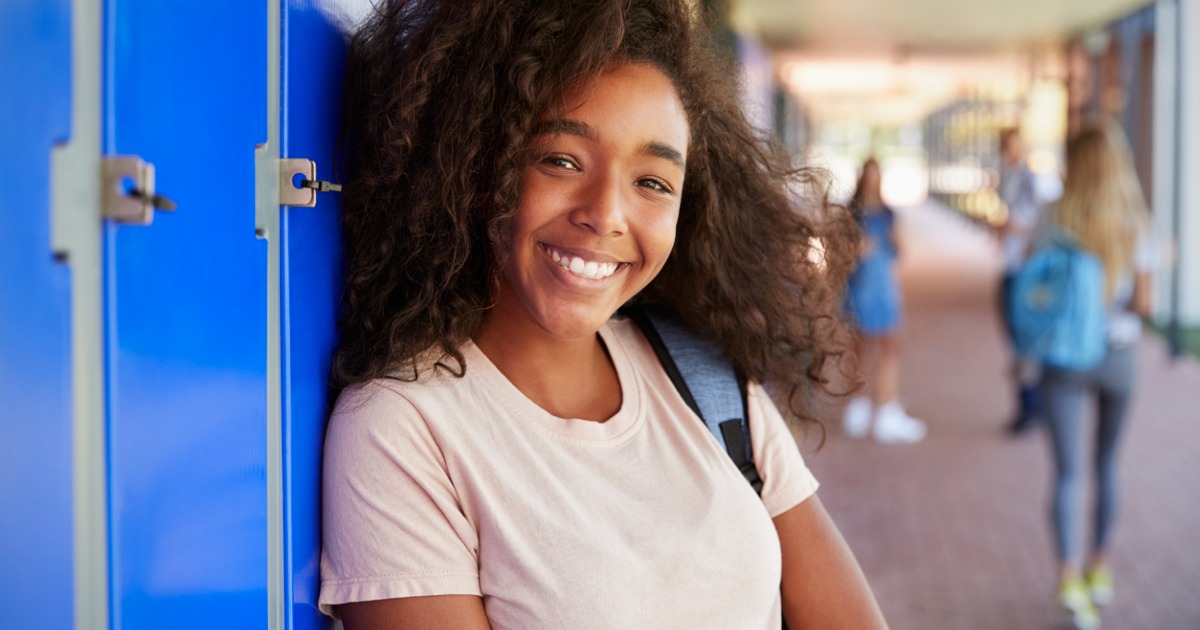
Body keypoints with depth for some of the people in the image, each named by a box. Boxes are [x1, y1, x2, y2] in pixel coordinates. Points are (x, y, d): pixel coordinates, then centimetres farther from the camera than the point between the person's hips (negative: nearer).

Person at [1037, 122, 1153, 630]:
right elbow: (1143, 303, -5)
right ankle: (1099, 567, 30)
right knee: (1106, 463, 20)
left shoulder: (1056, 223, -9)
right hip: (1118, 354, 2)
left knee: (1069, 471, -2)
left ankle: (1069, 574, -16)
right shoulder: (1136, 226, -6)